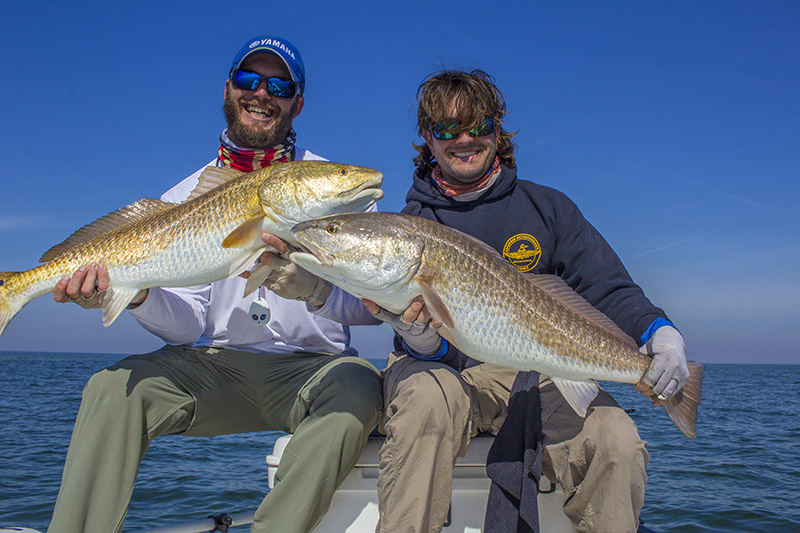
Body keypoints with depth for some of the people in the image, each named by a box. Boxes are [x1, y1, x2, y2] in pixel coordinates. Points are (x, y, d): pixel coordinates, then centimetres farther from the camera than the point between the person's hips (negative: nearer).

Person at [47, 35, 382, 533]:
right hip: (216, 364, 2)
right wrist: (137, 294, -21)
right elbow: (190, 326, 1)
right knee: (114, 387, -22)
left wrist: (314, 289, -33)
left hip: (310, 366, -1)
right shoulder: (185, 198, 8)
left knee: (357, 385, -33)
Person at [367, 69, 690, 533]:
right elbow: (433, 348, -4)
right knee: (427, 395, -37)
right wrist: (421, 339, -29)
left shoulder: (547, 207, 7)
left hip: (533, 373, 2)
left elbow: (607, 289, 1)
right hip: (443, 370, -1)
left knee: (616, 441, -26)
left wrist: (659, 329, -19)